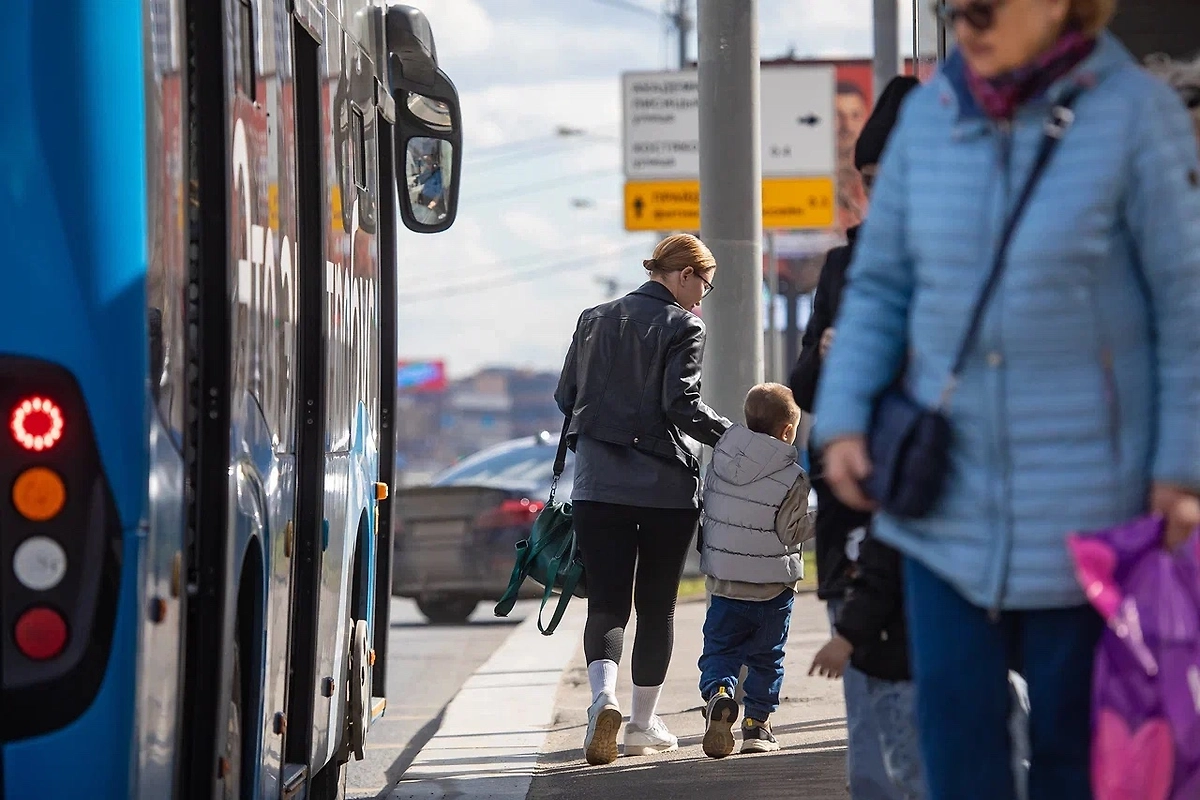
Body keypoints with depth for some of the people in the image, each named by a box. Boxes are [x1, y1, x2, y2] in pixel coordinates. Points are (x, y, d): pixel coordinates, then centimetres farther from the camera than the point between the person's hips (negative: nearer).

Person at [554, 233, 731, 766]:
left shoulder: (595, 321, 10)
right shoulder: (682, 328, -6)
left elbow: (566, 397, 15)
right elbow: (683, 403, -16)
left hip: (598, 484, 3)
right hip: (666, 485, -3)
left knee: (606, 602, -1)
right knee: (656, 605, 10)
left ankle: (604, 698, -27)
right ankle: (644, 723, 17)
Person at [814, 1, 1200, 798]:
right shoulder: (929, 115, 1)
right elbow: (881, 284, 9)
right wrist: (844, 419, -1)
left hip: (1080, 493, -4)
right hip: (950, 491, 4)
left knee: (1071, 717, 7)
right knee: (954, 707, 0)